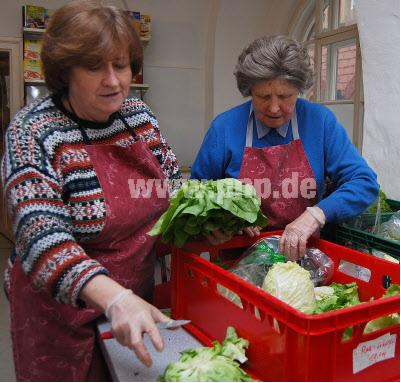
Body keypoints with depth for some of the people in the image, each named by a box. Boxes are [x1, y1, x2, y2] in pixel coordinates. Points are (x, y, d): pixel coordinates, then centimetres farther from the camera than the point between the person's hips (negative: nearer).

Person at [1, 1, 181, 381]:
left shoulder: (138, 113, -3)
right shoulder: (34, 132, -20)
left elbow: (174, 183, 8)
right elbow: (41, 236, -30)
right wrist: (114, 298, -43)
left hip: (137, 295, 5)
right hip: (64, 310, -5)